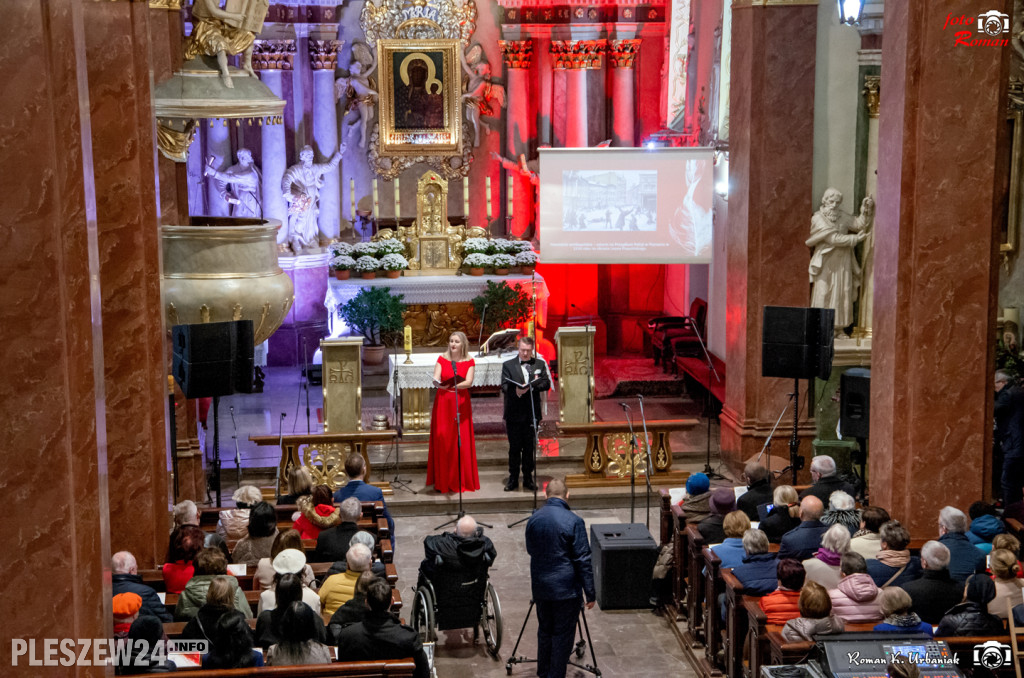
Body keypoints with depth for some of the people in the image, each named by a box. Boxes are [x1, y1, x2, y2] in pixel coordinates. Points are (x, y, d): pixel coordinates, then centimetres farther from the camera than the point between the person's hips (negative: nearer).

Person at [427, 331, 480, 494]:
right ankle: (443, 482, 5)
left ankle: (463, 480, 9)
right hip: (443, 403, 0)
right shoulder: (442, 359, 5)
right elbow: (436, 379, -7)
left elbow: (469, 382, -12)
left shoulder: (469, 362, 3)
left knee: (462, 442, -1)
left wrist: (453, 386, -29)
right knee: (442, 441, -2)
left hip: (461, 404, 0)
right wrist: (439, 384, -31)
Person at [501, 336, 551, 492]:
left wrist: (531, 386, -19)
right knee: (514, 447, 4)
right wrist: (515, 391, -27)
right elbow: (504, 386, -6)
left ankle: (528, 478, 17)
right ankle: (513, 478, 13)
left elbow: (546, 384, -1)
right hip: (514, 413, -1)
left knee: (530, 447, 7)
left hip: (532, 413, 1)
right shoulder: (508, 365, 4)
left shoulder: (540, 364, 9)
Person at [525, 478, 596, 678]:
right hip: (566, 589, -5)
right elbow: (583, 560, -14)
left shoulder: (533, 520, 0)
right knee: (562, 635, 5)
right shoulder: (573, 522, -16)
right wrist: (590, 593, -7)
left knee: (544, 630, 19)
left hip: (540, 587, 5)